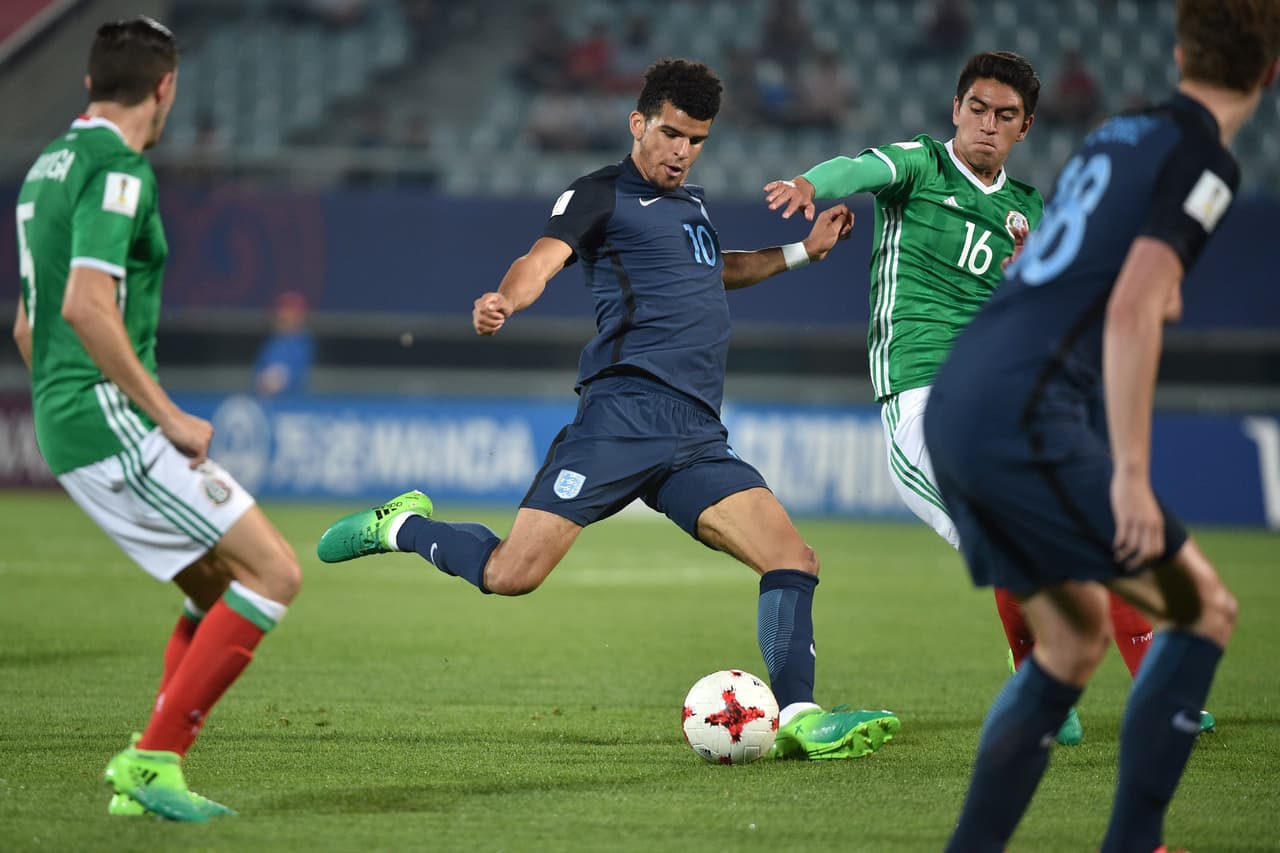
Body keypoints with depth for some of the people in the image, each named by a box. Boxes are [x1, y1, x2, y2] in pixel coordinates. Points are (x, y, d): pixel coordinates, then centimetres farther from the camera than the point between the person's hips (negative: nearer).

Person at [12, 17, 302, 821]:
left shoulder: (49, 167, 18)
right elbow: (86, 308, -25)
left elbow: (29, 324, 25)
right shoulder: (117, 168, -13)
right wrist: (168, 416, -19)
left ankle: (145, 779, 8)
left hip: (66, 424, 10)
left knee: (222, 589, 14)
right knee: (274, 573, -10)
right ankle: (153, 759, -11)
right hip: (109, 420, -10)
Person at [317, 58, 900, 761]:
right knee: (511, 574, -13)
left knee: (794, 560, -7)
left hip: (697, 438, 7)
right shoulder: (601, 195, 2)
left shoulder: (692, 204, 26)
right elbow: (543, 258, -16)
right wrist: (506, 300, -38)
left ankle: (797, 719, -3)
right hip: (624, 413, -7)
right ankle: (404, 526, 13)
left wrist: (802, 252, 39)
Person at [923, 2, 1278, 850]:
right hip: (1025, 419, -8)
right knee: (1203, 607, 2)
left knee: (1074, 637, 19)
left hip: (954, 406, 8)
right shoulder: (1202, 160, -6)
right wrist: (1132, 475, -17)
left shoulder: (1119, 135, 18)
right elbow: (1131, 314, -17)